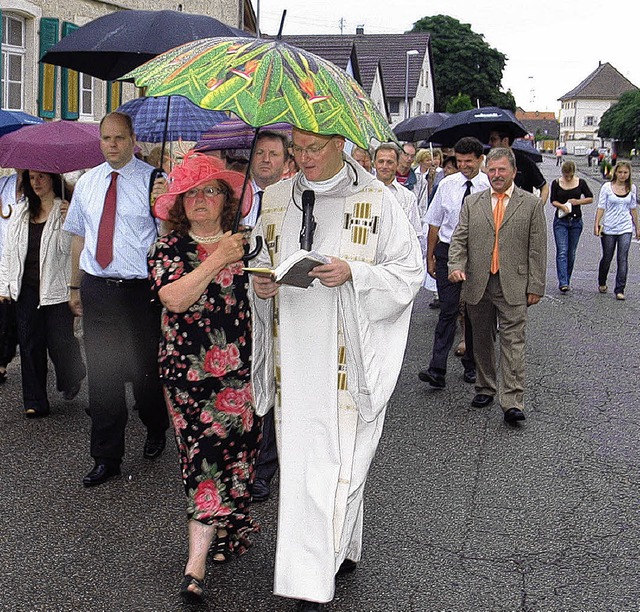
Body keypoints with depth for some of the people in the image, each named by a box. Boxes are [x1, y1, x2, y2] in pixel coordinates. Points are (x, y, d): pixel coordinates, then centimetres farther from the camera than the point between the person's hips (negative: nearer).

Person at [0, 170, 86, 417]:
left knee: (59, 342, -1)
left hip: (56, 287, -4)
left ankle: (72, 380, 31)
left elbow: (67, 248, -11)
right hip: (27, 288, 4)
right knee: (30, 344, 5)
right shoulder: (21, 212, 13)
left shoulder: (66, 210, -1)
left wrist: (67, 220, -22)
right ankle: (35, 402, 13)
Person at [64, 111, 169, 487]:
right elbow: (79, 237, 15)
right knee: (101, 375, 6)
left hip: (140, 289, -4)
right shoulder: (87, 183, 11)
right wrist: (76, 286, 14)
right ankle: (107, 458, 16)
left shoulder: (153, 180, -5)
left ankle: (156, 432, 38)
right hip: (97, 290, 4)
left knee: (145, 370, 8)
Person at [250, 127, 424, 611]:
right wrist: (260, 284, -2)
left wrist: (353, 273, -18)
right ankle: (343, 551, 29)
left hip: (347, 355, -5)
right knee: (299, 457, 9)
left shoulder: (375, 200, -3)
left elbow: (408, 270, -3)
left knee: (334, 460, -6)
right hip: (293, 352, 5)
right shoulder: (277, 199, 12)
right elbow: (262, 259, 21)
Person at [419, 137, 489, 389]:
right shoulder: (447, 185, 2)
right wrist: (430, 257, 7)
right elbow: (434, 224, 7)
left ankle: (471, 365, 26)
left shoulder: (490, 187, -4)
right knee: (448, 311, -7)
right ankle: (437, 370, -9)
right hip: (448, 252, 0)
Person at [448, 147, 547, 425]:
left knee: (513, 342, -7)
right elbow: (459, 239, 7)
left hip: (513, 286, -3)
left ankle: (512, 401, -8)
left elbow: (537, 249, 1)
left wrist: (535, 286, -4)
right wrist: (456, 266, -12)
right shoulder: (472, 203, 10)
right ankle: (485, 388, 28)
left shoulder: (531, 204, 3)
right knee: (481, 340, 13)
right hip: (478, 285, 3)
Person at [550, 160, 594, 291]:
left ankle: (566, 280, 20)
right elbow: (553, 201, 4)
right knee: (562, 252, -12)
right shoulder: (556, 183, -1)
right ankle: (563, 283, -19)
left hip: (576, 221, 2)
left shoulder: (581, 182, 2)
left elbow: (590, 198, 8)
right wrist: (561, 206, -16)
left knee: (571, 253, 7)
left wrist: (578, 201, -9)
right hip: (560, 221, -2)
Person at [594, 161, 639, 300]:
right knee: (607, 258, 10)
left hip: (625, 229, 1)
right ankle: (602, 283, 34)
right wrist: (597, 224, -10)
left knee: (623, 259, -7)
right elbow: (601, 207, -2)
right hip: (609, 228, -1)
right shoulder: (607, 187, -3)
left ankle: (620, 290, -3)